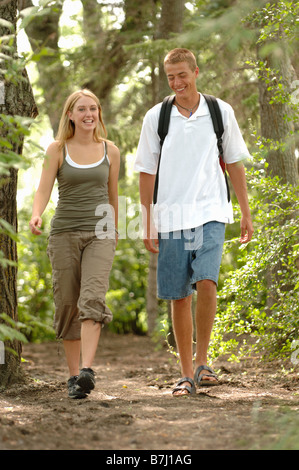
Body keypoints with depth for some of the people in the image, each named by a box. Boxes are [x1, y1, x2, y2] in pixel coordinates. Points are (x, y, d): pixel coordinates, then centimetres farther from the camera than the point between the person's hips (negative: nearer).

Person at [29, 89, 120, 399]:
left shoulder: (110, 151, 8)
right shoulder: (57, 149, 3)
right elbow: (44, 189, -6)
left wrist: (114, 231, 25)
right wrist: (36, 215, -26)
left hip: (99, 233, 0)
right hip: (64, 231, 0)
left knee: (92, 298, -19)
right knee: (67, 303, 2)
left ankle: (87, 370, -29)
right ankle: (73, 374, 12)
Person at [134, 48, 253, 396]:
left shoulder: (220, 112, 5)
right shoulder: (156, 117, 4)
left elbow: (234, 164, 13)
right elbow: (146, 173, 7)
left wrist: (246, 214, 11)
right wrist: (147, 224, 3)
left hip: (211, 214, -1)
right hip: (170, 218, 1)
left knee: (206, 282, -20)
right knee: (178, 296, 2)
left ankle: (202, 362, -5)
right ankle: (186, 373, 14)